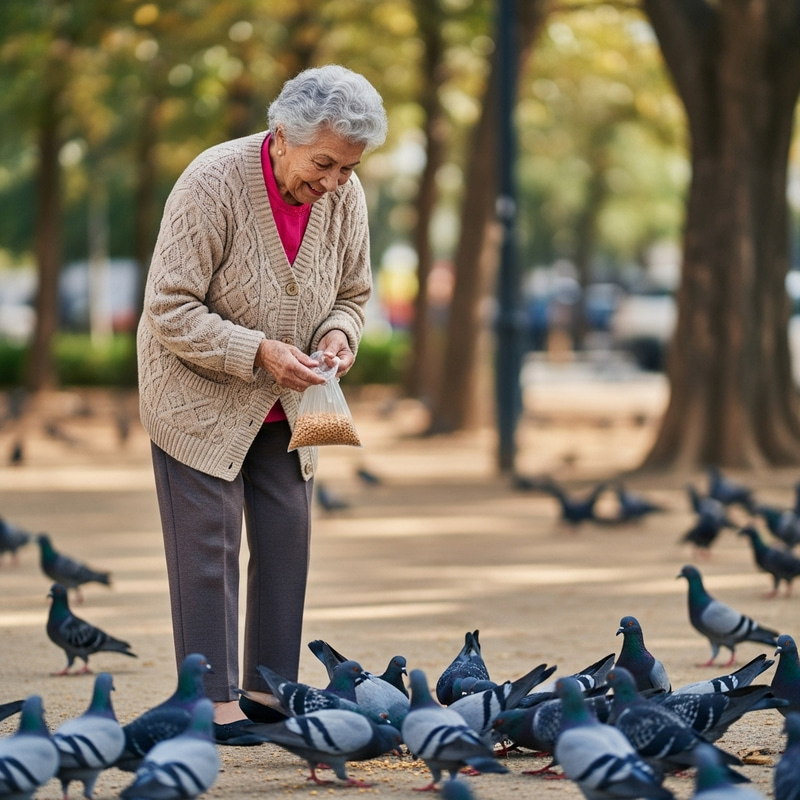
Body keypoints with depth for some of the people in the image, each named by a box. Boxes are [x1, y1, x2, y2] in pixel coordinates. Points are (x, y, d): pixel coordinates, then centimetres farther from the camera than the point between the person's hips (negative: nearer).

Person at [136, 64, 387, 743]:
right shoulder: (213, 183, -25)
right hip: (198, 395, -5)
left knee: (286, 538, 4)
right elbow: (170, 309, -24)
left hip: (284, 404, 5)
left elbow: (351, 294, 7)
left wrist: (338, 334, -16)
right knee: (209, 542, -6)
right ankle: (213, 700, -2)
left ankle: (268, 690, 12)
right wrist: (257, 351, -31)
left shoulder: (345, 197, -8)